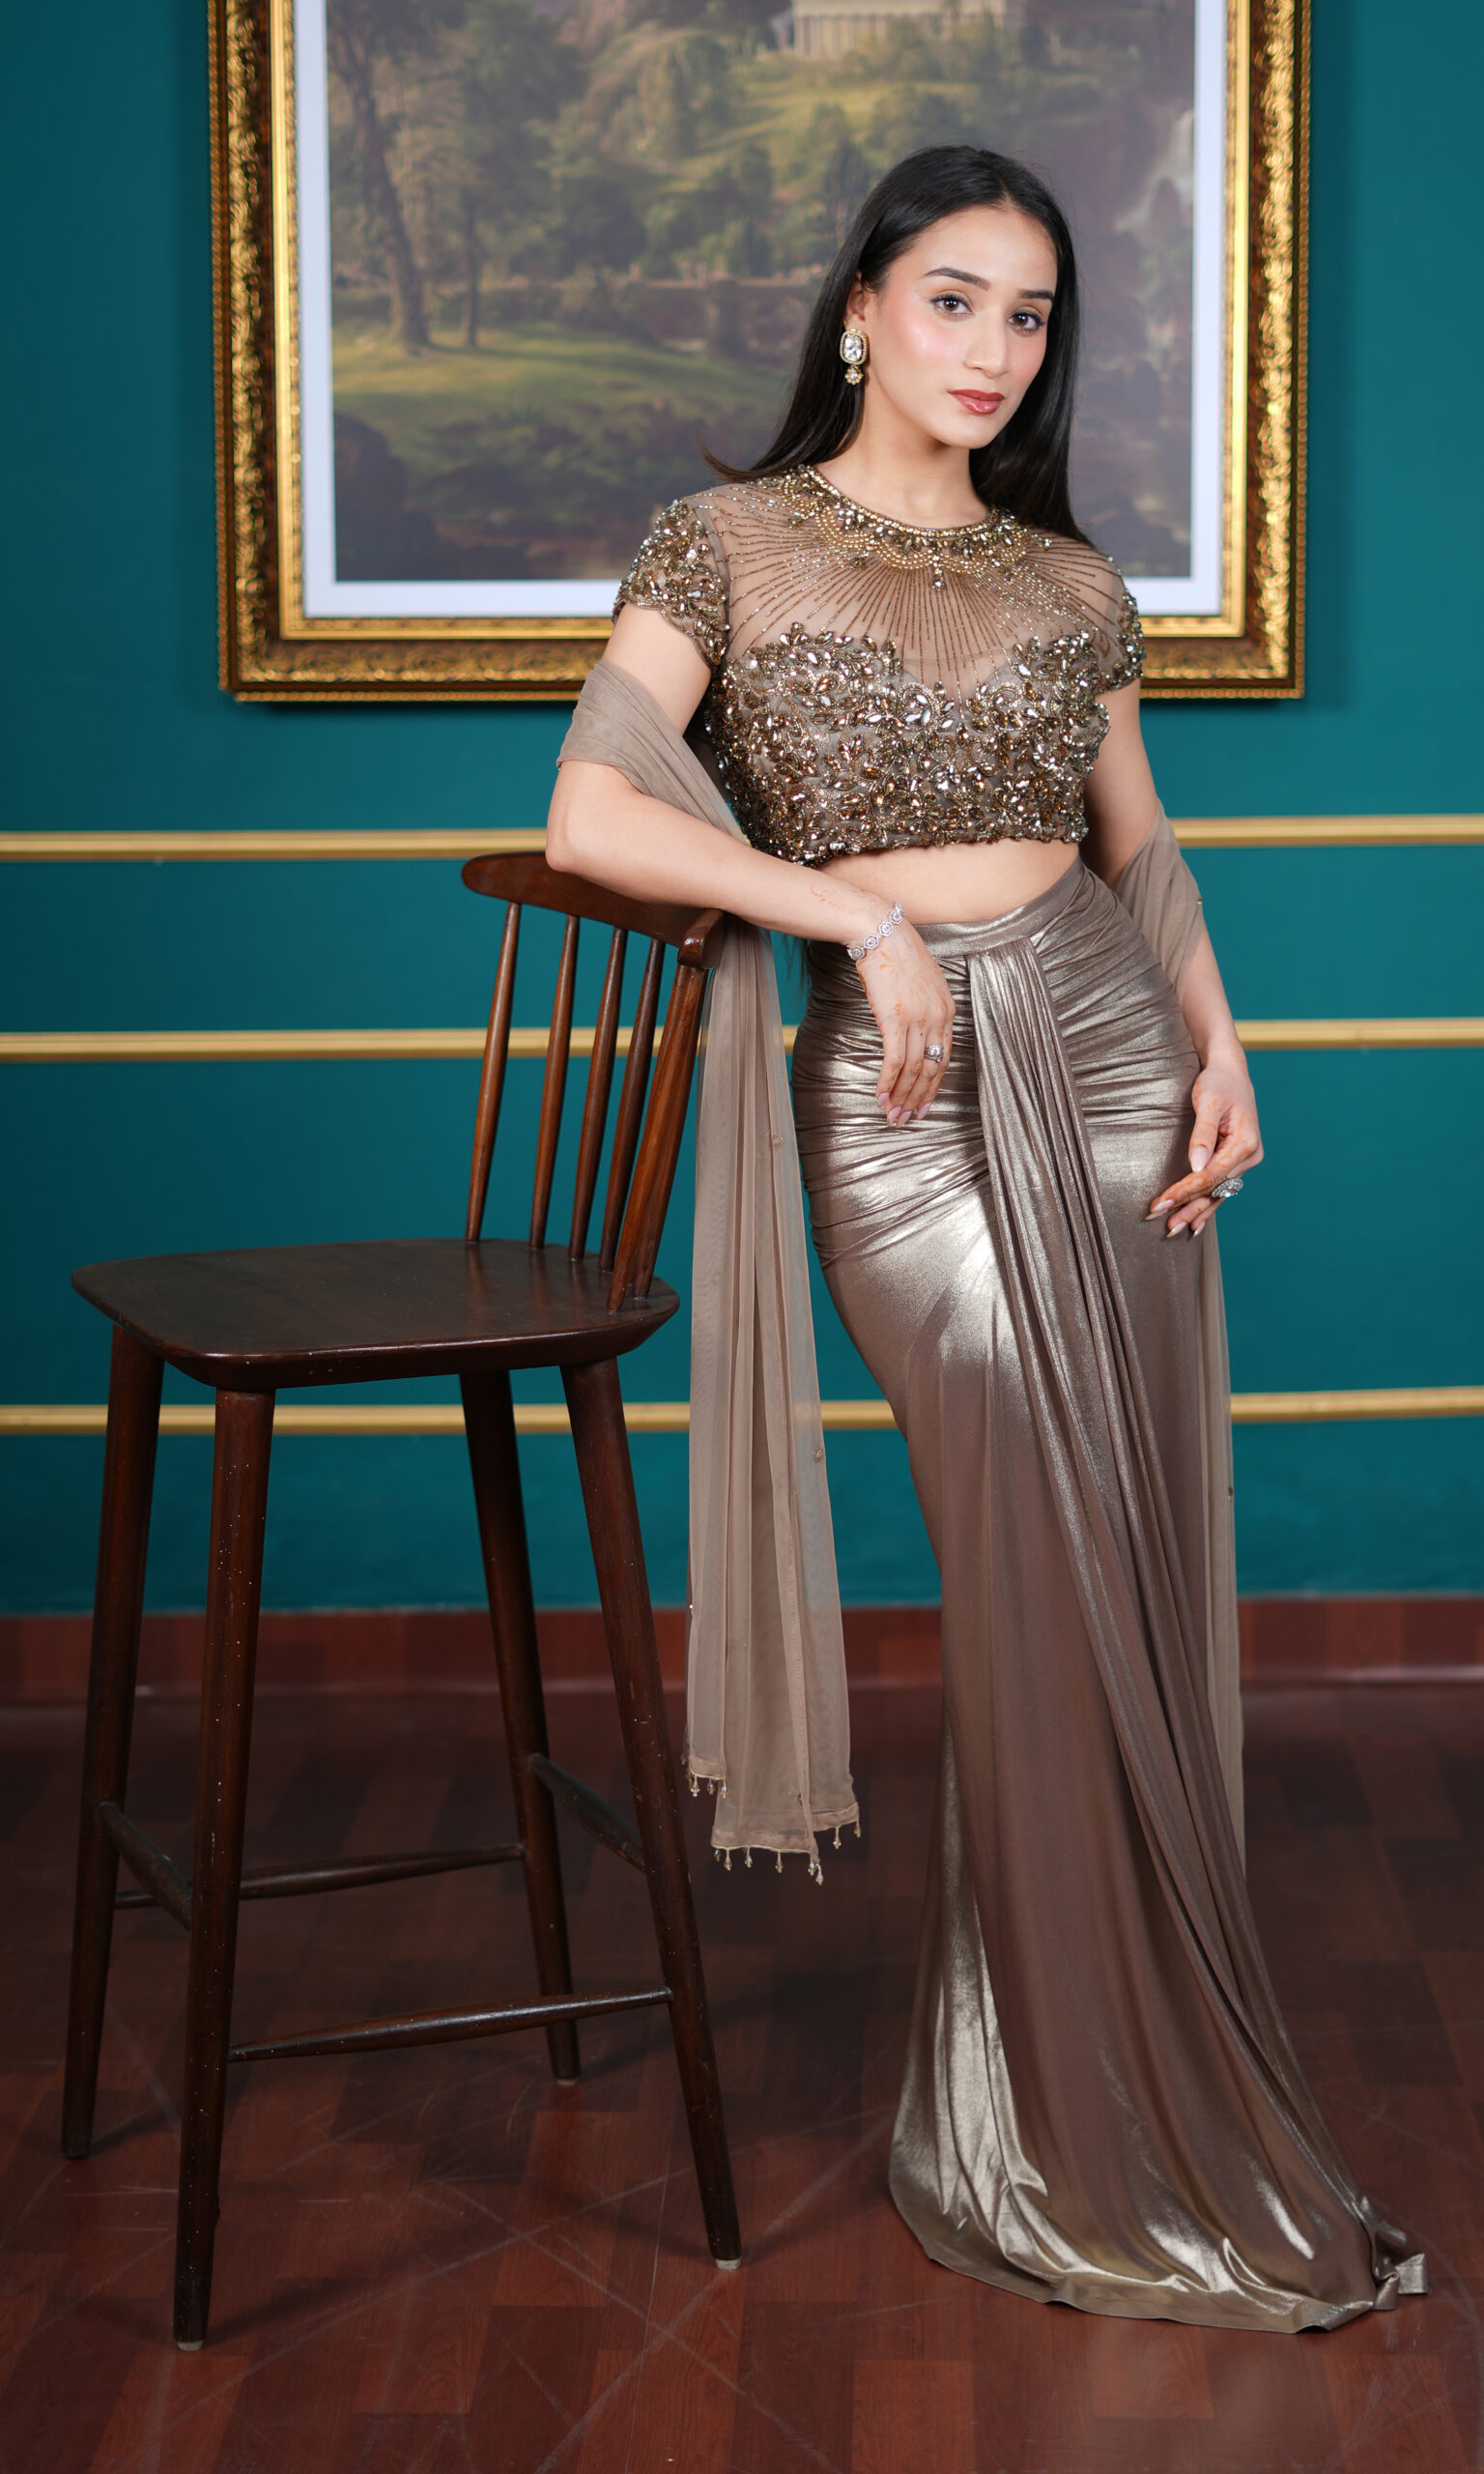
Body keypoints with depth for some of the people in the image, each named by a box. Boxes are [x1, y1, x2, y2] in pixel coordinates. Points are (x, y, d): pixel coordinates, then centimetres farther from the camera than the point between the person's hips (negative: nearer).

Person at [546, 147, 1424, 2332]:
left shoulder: (1068, 577, 14)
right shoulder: (731, 543, 2)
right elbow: (592, 817, -8)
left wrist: (1219, 1042, 2)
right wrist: (856, 911, -13)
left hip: (1113, 1057, 5)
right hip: (903, 1093, -4)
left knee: (1142, 1580, 3)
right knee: (1048, 1591, -10)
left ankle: (1096, 2098, 19)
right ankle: (1090, 2150, 5)